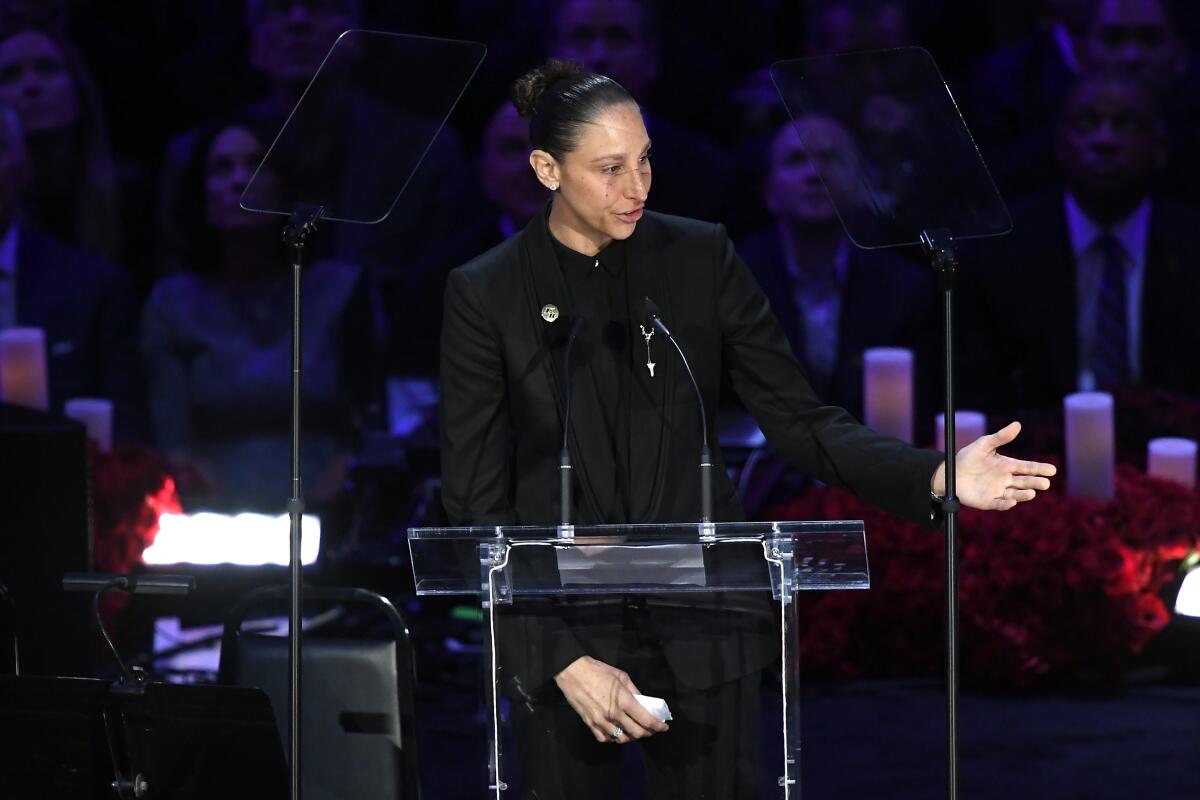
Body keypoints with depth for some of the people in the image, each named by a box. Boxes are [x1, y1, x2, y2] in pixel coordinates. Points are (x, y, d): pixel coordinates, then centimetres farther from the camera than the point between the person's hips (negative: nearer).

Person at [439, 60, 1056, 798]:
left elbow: (800, 421, 1)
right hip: (563, 628, -1)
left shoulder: (701, 259, 2)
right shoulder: (487, 294, -4)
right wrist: (566, 659, -12)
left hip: (701, 626, 1)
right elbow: (476, 501, -5)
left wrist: (936, 476, -16)